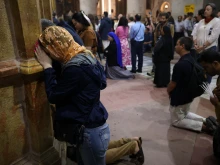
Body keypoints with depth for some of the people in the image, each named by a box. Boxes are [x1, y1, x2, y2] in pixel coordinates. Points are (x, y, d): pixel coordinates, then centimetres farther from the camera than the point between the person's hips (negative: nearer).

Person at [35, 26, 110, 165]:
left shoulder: (75, 68, -27)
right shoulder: (86, 57, 1)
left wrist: (47, 66, -10)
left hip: (90, 132, -9)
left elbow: (53, 96, -17)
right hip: (94, 125, 9)